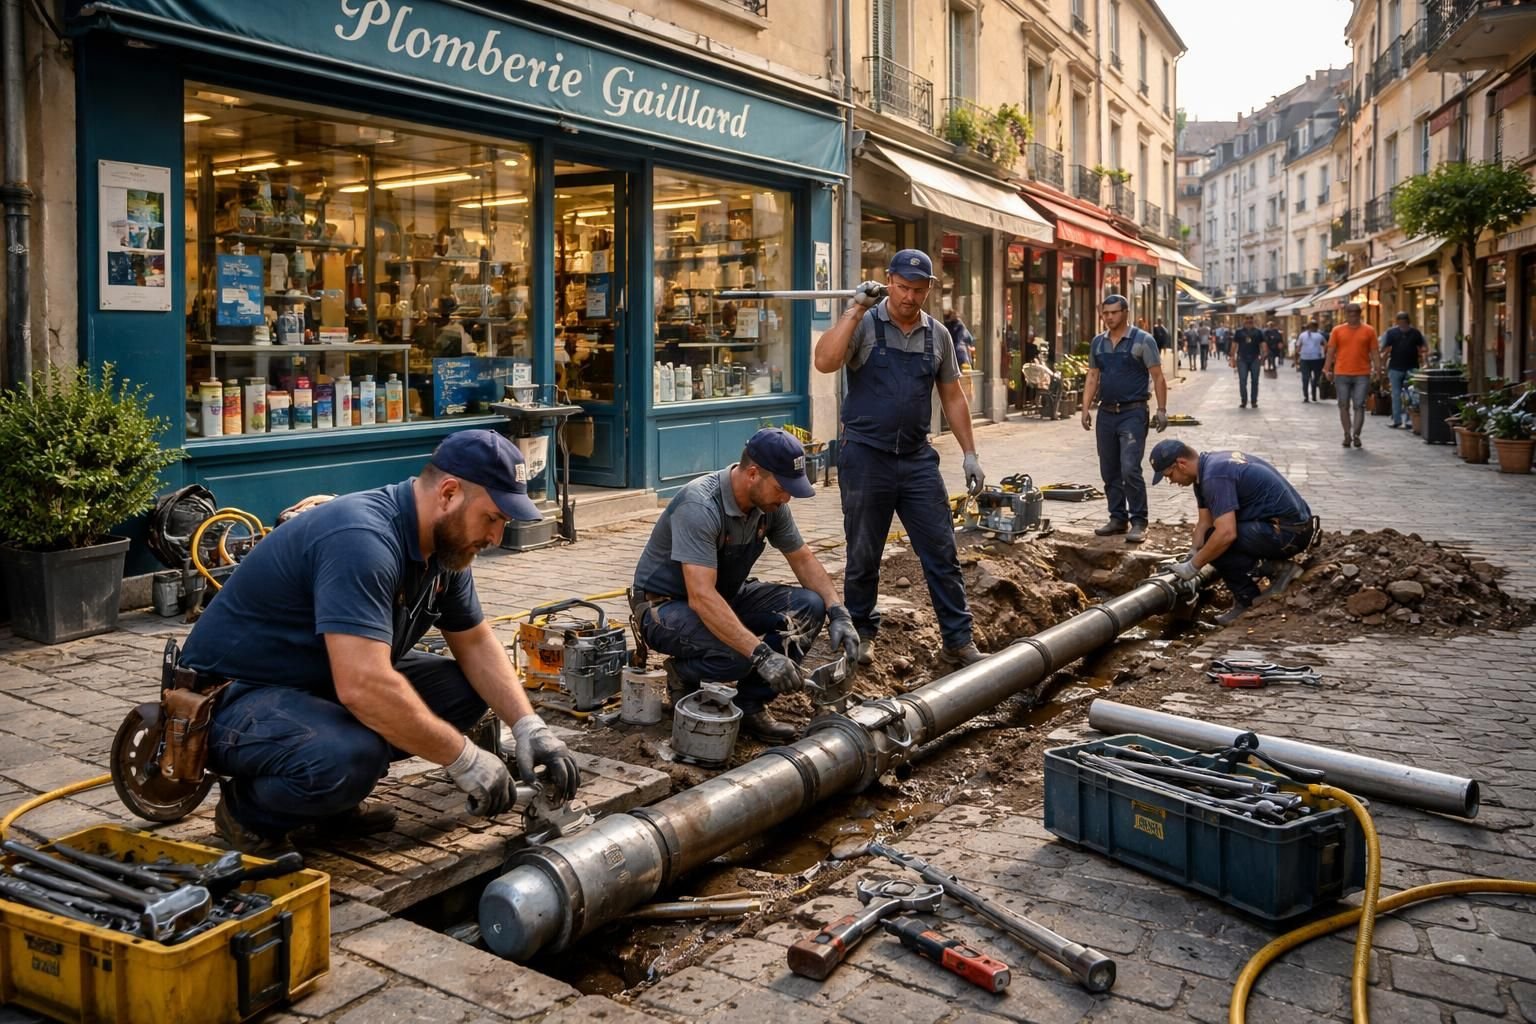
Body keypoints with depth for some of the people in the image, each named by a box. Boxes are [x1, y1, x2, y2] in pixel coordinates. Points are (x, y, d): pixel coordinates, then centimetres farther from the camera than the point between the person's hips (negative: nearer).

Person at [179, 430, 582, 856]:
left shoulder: (444, 542, -2)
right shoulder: (362, 540, -31)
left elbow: (475, 643, 8)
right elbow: (363, 687, -38)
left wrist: (529, 726, -6)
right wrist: (464, 758, -27)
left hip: (321, 684, 9)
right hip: (232, 695, -9)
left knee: (463, 688, -2)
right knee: (350, 757, -36)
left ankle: (335, 798, 9)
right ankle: (249, 809, -3)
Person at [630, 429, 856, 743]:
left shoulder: (770, 504, -8)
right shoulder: (700, 506, -31)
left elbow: (803, 559, 5)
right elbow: (701, 597, -39)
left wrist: (839, 612, -10)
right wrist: (762, 654, -44)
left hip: (727, 598, 8)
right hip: (665, 606, -7)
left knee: (807, 606, -14)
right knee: (737, 654, -35)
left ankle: (750, 706, -3)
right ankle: (683, 677, -1)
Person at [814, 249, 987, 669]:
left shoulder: (937, 335, 9)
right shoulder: (863, 325, -3)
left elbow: (953, 398, 14)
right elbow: (825, 362, -21)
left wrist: (970, 453, 11)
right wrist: (855, 309, -20)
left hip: (917, 459, 3)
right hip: (866, 456, -3)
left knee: (942, 552, 3)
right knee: (863, 555, 8)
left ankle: (958, 641, 12)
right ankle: (861, 634, 26)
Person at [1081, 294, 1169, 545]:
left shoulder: (1142, 340, -4)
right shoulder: (1098, 343, 11)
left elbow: (1157, 376, -5)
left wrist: (1161, 409, -11)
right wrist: (1086, 408, 6)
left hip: (1133, 413, -6)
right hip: (1106, 413, 6)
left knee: (1130, 469, -14)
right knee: (1109, 472, 9)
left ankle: (1138, 522, -6)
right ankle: (1118, 518, 20)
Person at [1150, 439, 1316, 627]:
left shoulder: (1214, 476, -22)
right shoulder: (1209, 464, 10)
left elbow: (1226, 533, -29)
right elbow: (1204, 523, 13)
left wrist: (1193, 566, -18)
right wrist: (1188, 560, 5)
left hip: (1288, 533, -10)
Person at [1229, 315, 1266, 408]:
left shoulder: (1258, 332, 6)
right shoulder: (1238, 331, 4)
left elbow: (1262, 344, 4)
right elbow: (1234, 345, 4)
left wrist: (1262, 356, -9)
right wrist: (1232, 357, -2)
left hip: (1255, 359, 1)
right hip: (1242, 359, -1)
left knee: (1254, 381, 5)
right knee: (1242, 381, -3)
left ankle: (1254, 401, 14)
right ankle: (1244, 401, 6)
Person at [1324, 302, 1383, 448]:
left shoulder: (1369, 330, 5)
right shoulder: (1337, 330, 6)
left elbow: (1374, 351, 5)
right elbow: (1331, 351, 6)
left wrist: (1377, 368, -5)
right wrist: (1327, 369, -1)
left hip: (1362, 374, -1)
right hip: (1342, 374, 1)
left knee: (1359, 406, -4)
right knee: (1344, 406, 5)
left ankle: (1356, 435, -4)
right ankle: (1347, 435, 13)